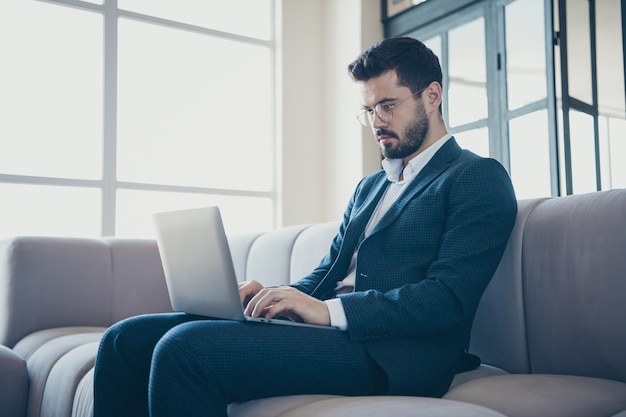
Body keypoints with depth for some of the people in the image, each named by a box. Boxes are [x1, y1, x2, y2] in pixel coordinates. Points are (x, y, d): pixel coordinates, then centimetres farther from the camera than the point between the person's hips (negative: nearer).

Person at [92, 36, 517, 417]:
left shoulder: (480, 178, 1)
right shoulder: (368, 188, 26)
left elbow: (449, 297, -12)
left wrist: (330, 310, -19)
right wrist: (272, 295, 0)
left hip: (385, 352, -7)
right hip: (325, 325, 8)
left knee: (185, 348, -27)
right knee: (127, 339, -4)